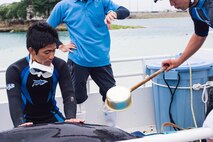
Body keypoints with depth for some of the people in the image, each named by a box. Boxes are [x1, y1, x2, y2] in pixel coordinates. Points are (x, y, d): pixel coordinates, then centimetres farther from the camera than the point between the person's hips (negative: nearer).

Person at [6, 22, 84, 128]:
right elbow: (14, 100, -28)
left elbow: (68, 94, -16)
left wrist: (71, 118, -37)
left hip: (51, 116, 3)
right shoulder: (15, 70, -16)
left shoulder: (60, 66, -9)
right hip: (27, 120, -2)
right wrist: (20, 125, -48)